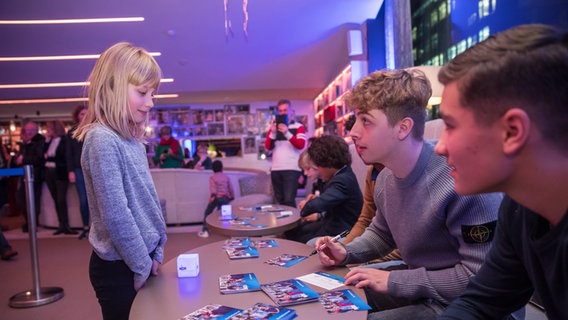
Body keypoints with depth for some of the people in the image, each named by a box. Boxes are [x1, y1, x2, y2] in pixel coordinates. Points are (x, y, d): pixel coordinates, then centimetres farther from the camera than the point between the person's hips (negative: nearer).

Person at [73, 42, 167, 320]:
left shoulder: (132, 140, 6)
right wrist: (141, 265, -14)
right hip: (119, 267, -8)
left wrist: (155, 252, 8)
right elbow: (115, 214, -23)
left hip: (141, 261, 8)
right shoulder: (102, 140, -20)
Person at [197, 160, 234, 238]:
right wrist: (232, 197, 25)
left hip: (216, 197, -3)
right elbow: (230, 188, 15)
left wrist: (213, 195, -24)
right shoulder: (227, 177, 12)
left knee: (207, 213, 10)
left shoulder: (212, 177, 3)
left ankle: (205, 231, 5)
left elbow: (213, 187, -14)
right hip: (225, 198, 3)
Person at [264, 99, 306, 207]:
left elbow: (301, 145, -9)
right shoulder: (274, 127, 16)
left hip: (292, 169, -4)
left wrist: (287, 133, -19)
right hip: (275, 169, 4)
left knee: (289, 200, -14)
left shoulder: (298, 127, 5)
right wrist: (273, 132, -8)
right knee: (279, 201, 7)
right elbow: (268, 147, 7)